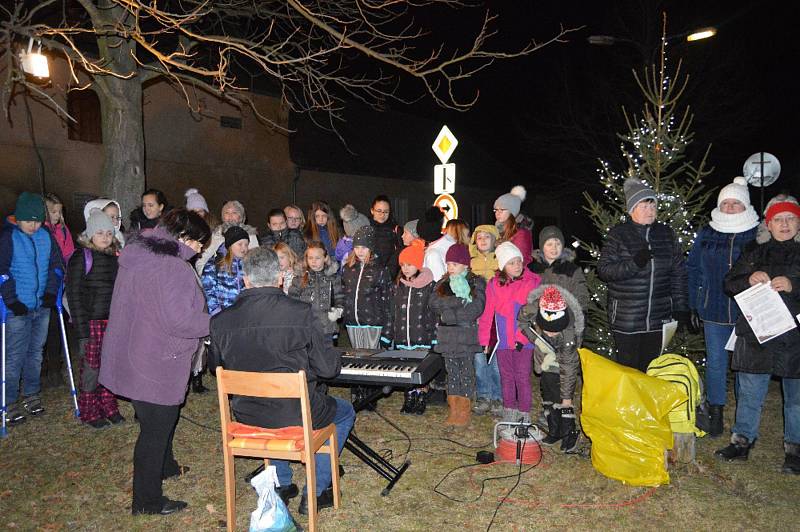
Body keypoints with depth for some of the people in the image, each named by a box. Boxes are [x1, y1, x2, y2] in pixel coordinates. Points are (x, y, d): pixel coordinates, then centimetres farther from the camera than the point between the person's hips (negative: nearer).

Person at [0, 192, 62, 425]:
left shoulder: (46, 236, 3)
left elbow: (56, 264, 7)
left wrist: (51, 291, -3)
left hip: (42, 307, 5)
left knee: (35, 353, 14)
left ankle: (31, 395, 28)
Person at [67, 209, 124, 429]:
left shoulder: (116, 257, 10)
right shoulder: (81, 257, -6)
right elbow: (74, 295, -9)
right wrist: (82, 330, -14)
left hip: (113, 321, 5)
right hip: (91, 321, -5)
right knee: (91, 366, 2)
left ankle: (108, 407, 23)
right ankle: (89, 413, 16)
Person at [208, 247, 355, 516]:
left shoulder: (220, 321, -10)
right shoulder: (301, 313, -20)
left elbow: (217, 366, 7)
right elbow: (329, 367, -15)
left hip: (246, 414, 4)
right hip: (297, 413, -4)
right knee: (345, 412, 26)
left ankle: (282, 484, 40)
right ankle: (315, 492, 24)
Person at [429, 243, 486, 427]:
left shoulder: (476, 283, -3)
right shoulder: (442, 283, 11)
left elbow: (475, 309, -16)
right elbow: (434, 303, -5)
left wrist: (447, 314, -14)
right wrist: (459, 300, -17)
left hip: (467, 336, -4)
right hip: (446, 335, 4)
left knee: (466, 372, 3)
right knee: (451, 372, 10)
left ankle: (465, 411, 12)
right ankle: (454, 410, 18)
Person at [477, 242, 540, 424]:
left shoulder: (533, 282, -7)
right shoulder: (494, 285, 1)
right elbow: (488, 314, 5)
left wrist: (523, 337, -15)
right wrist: (484, 339, 4)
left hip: (524, 340, -3)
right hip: (503, 340, 3)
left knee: (522, 377, 2)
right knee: (506, 376, 14)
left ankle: (524, 415, 15)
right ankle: (509, 412, 28)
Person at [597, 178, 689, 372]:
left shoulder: (666, 234, 9)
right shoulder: (619, 234, -2)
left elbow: (679, 274, 11)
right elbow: (603, 269, -8)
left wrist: (681, 308, 6)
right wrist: (634, 264, -21)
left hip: (658, 319, 4)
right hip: (626, 320, -3)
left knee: (650, 370, 12)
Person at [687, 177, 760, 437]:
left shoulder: (758, 235, -2)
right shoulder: (706, 234, 4)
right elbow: (693, 269, 9)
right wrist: (694, 305, 4)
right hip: (713, 312, 2)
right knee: (715, 362, 8)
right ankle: (715, 413, 22)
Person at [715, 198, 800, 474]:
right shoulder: (753, 253, 12)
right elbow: (729, 284, 9)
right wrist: (749, 280, -10)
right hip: (755, 336, 2)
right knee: (749, 393, 10)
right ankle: (742, 440, 23)